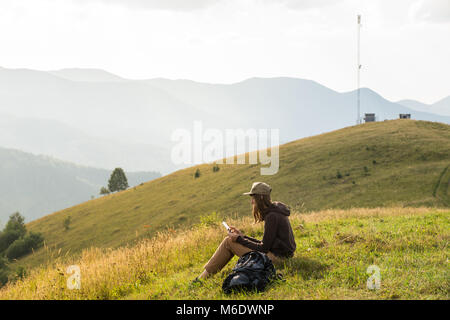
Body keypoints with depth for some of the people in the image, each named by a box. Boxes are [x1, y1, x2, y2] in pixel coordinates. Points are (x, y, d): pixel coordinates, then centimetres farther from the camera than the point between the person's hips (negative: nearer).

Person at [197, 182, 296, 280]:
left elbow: (264, 248, -17)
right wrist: (243, 236, 13)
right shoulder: (275, 211, 14)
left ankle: (204, 277, 1)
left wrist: (239, 239, -7)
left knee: (229, 241, -5)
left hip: (276, 257, -10)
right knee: (230, 240, 13)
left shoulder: (272, 216, -18)